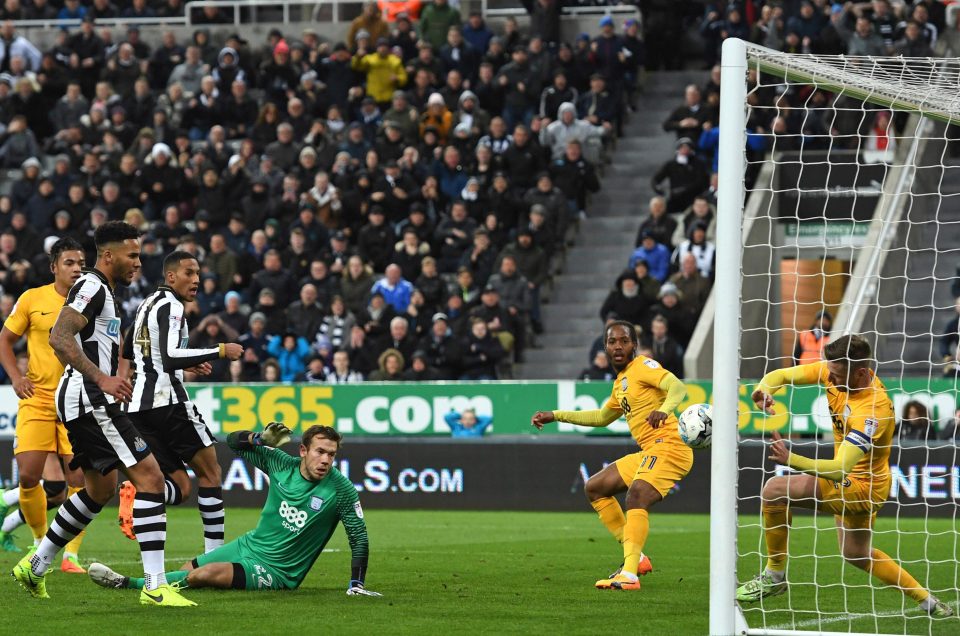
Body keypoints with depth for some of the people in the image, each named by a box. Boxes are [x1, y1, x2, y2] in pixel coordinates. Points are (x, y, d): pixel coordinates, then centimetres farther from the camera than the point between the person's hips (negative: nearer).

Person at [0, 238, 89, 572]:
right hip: (37, 398, 0)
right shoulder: (32, 299, 1)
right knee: (28, 475, -8)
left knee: (80, 479, -7)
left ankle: (71, 554, 3)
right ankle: (40, 540, 15)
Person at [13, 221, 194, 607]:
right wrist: (101, 379, -31)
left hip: (83, 401, 11)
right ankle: (155, 586, -19)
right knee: (149, 476, -14)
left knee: (101, 488, 22)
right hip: (89, 400, -11)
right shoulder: (92, 287, -13)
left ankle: (35, 566, 29)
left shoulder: (100, 290, 20)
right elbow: (59, 338, -25)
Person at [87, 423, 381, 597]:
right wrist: (261, 439, -18)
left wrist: (357, 585, -16)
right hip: (249, 545, 6)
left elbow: (359, 538, -9)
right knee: (188, 569, -3)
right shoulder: (281, 463, -4)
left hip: (277, 572, -6)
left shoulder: (341, 490, -16)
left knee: (203, 575, -23)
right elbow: (234, 442, 3)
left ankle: (128, 584, -19)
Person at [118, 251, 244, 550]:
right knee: (209, 471, 5)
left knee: (180, 488, 8)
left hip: (137, 404, 8)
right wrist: (220, 351, -18)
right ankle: (215, 556, -1)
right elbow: (171, 357, -24)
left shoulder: (148, 304, 19)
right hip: (166, 399, -8)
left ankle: (136, 490, -23)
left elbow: (127, 352, 33)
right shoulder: (171, 307, -10)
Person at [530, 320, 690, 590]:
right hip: (648, 453, 10)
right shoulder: (621, 382, 21)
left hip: (668, 445, -10)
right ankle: (636, 558, 12)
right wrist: (555, 416, 34)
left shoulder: (643, 366, -6)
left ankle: (629, 575, -41)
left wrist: (663, 409, -44)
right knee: (594, 488, 17)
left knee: (636, 496, -31)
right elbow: (602, 417, 36)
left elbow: (678, 387, -23)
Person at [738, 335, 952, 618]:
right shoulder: (835, 370, -12)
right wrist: (763, 391, -31)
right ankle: (928, 602, 37)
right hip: (851, 480, 9)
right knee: (857, 553, 26)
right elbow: (781, 375, -6)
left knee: (775, 490, -19)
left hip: (862, 485, -9)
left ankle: (775, 576, -4)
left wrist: (792, 460, -55)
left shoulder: (872, 410, -34)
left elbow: (841, 469, -41)